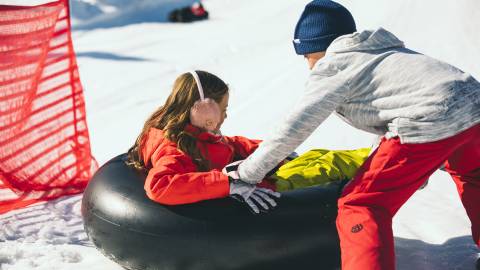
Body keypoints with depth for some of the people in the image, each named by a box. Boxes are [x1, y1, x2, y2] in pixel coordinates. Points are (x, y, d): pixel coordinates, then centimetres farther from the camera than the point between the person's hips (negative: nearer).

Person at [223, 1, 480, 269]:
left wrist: (247, 173, 6)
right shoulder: (382, 50, 27)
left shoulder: (332, 66, 4)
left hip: (432, 121, -9)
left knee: (360, 206, -4)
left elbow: (294, 129, -2)